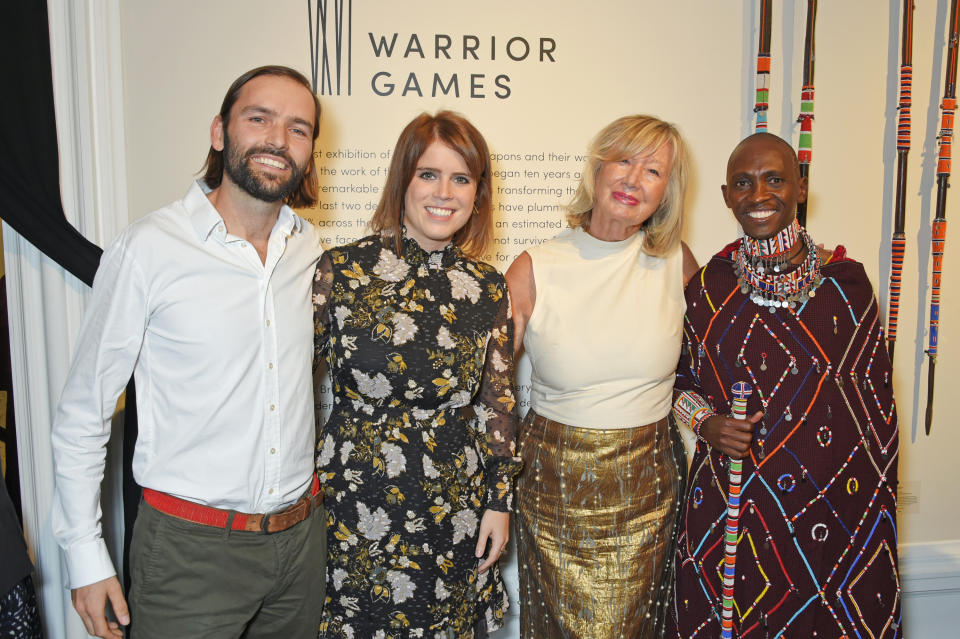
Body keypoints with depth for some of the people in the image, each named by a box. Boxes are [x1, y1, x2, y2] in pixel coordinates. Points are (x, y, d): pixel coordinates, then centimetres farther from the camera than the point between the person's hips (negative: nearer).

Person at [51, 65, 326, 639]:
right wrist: (86, 558, -4)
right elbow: (83, 413, -6)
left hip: (301, 534, 5)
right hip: (191, 549, -4)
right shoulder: (149, 248, -13)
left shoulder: (311, 247, 1)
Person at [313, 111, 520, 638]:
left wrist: (499, 501, 6)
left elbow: (497, 402, 7)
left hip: (453, 508, 3)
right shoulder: (342, 270, -8)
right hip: (354, 504, -2)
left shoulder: (488, 289, 1)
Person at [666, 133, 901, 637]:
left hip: (833, 503, 0)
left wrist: (880, 510, 2)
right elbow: (681, 380, 10)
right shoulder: (706, 288, -3)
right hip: (729, 503, 1)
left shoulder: (844, 281, -5)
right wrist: (706, 424, -10)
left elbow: (877, 402, 1)